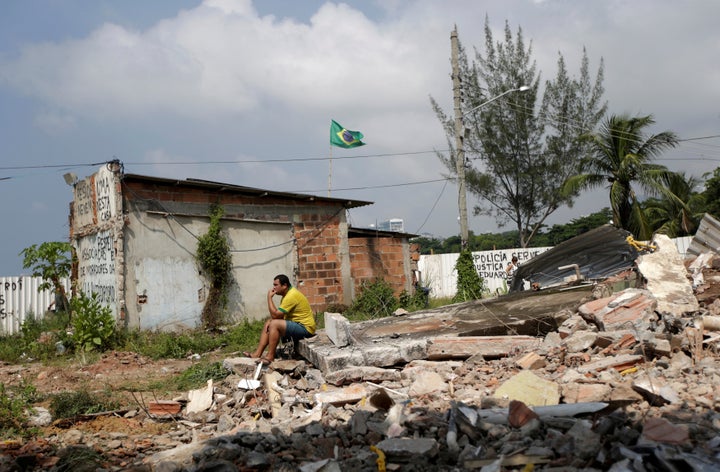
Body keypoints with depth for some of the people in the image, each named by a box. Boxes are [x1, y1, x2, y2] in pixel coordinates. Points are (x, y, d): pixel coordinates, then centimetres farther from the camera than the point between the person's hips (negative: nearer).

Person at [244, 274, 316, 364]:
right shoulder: (287, 293, 10)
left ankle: (270, 356, -14)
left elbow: (275, 315, -23)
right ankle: (257, 354, 4)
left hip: (305, 327, -11)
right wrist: (270, 321, -5)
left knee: (274, 324, -24)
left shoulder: (291, 296, -22)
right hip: (296, 323, 11)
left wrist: (269, 297, -16)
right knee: (268, 324, 9)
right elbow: (279, 314, 13)